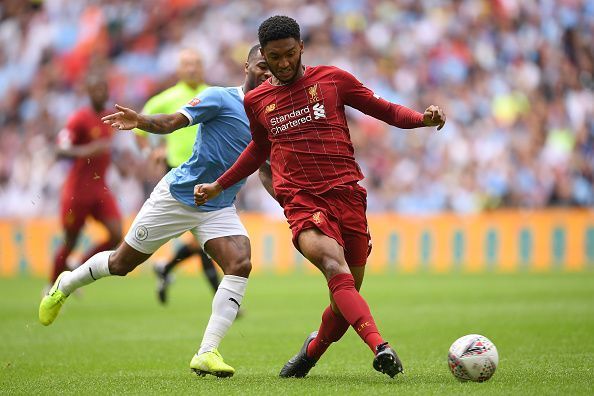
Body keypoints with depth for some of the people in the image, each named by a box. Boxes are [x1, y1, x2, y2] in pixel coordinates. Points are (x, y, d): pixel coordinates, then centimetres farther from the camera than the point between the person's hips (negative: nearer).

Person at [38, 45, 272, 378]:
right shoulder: (221, 98, -13)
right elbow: (171, 122, -21)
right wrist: (141, 121, -41)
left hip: (219, 208, 5)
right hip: (176, 197, -4)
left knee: (241, 264, -23)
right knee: (121, 264, 8)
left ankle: (207, 353, -24)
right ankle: (65, 285, 39)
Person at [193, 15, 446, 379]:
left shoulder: (332, 79, 8)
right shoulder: (256, 101, 14)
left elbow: (384, 110, 14)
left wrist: (422, 118, -4)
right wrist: (218, 187, 37)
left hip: (347, 194, 1)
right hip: (301, 202, -1)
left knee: (346, 298, 4)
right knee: (336, 268, -29)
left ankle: (312, 351, 34)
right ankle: (380, 348, -45)